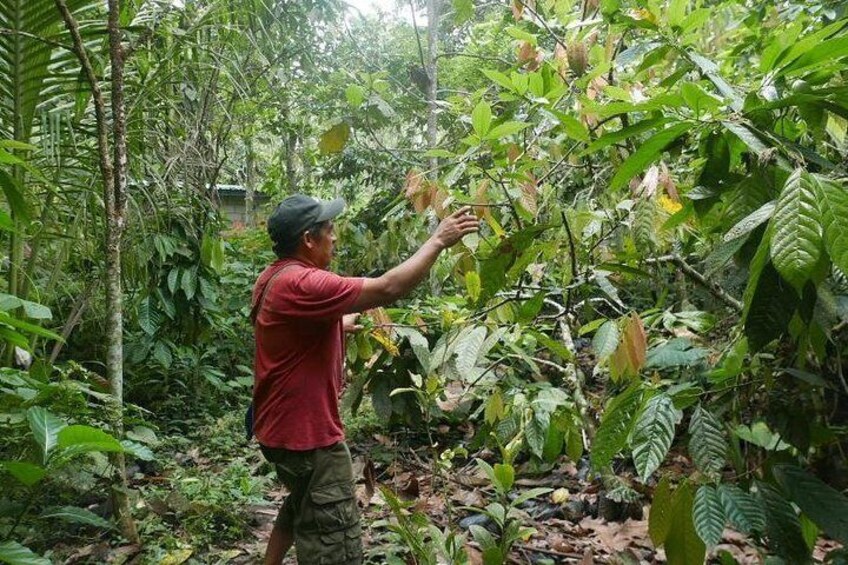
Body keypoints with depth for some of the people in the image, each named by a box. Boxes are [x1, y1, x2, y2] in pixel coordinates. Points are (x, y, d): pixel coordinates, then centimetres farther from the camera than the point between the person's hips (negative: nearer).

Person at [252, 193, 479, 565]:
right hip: (306, 431, -11)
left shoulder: (275, 278, 7)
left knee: (301, 505, 33)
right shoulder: (302, 284, -25)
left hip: (285, 423, 11)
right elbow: (388, 287, -29)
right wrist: (439, 240, -20)